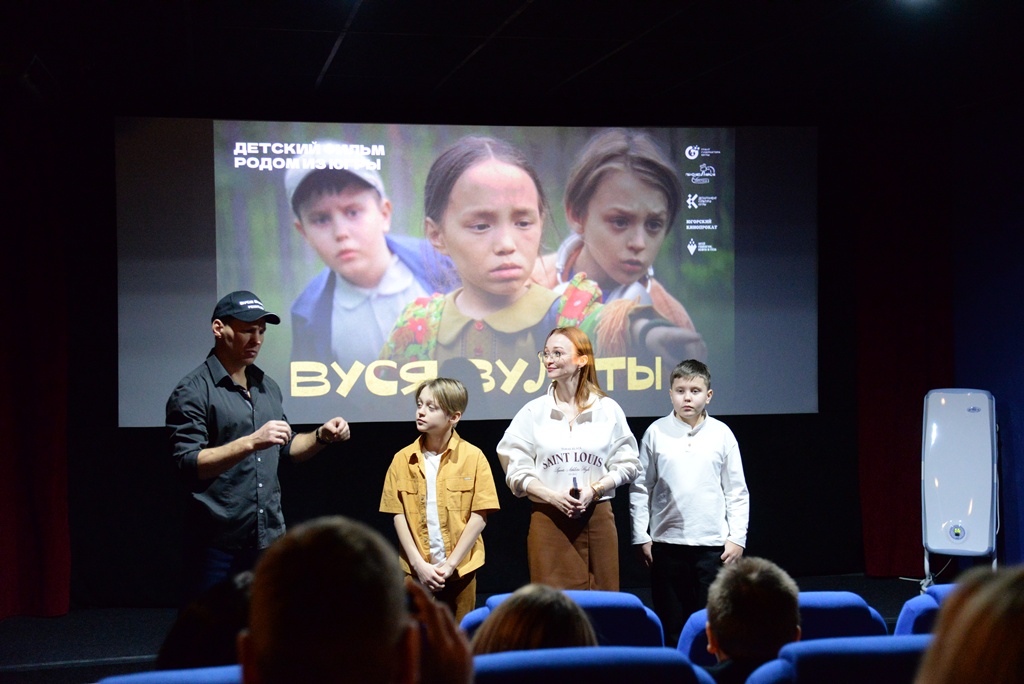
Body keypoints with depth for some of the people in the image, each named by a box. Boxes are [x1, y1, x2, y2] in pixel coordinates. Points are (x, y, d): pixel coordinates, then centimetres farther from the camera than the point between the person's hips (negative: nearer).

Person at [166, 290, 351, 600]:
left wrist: (322, 436, 4)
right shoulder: (193, 391, -8)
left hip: (269, 539, 6)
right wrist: (251, 442, -27)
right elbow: (189, 465, -18)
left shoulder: (267, 386, 15)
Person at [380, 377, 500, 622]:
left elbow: (479, 516, -5)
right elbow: (399, 516, 1)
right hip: (417, 570, 1)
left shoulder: (473, 457, -3)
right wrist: (419, 564, -8)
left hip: (460, 570, -1)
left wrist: (450, 564, -9)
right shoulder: (403, 459, 3)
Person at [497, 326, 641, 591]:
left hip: (597, 516, 1)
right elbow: (517, 469, 1)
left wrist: (594, 489, -9)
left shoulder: (608, 409, 6)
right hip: (549, 520, 0)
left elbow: (627, 463, 7)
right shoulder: (533, 411, 5)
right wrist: (553, 496, -12)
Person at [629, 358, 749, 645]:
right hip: (667, 543, 0)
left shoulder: (721, 434, 4)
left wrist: (737, 538, 2)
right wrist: (640, 536, 0)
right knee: (669, 624, 5)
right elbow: (640, 489, 5)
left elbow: (737, 492, 8)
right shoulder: (656, 432, 3)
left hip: (713, 543, 0)